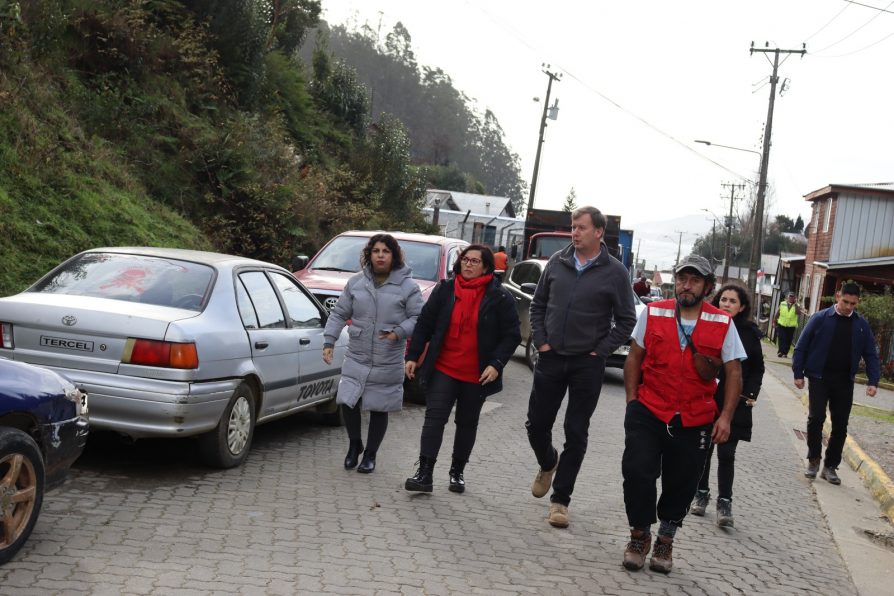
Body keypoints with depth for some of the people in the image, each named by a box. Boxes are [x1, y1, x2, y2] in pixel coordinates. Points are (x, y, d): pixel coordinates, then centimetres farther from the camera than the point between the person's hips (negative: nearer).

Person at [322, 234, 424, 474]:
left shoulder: (407, 286, -2)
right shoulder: (356, 282, 6)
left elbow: (418, 318, -2)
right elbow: (339, 314, 10)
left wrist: (399, 332, -19)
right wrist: (328, 341, 2)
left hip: (388, 364, -2)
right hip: (356, 358, 2)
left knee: (379, 409, 5)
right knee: (347, 402, -7)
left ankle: (370, 454, 25)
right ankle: (354, 445, 21)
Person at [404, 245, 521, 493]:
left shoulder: (500, 298, -3)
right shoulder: (444, 290, 4)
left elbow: (512, 336, -2)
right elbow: (424, 324, 7)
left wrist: (496, 364, -13)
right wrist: (413, 356, 2)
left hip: (477, 375, -1)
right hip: (443, 369, 1)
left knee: (467, 423, 11)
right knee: (434, 417, -9)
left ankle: (457, 472, 25)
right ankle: (424, 472, -9)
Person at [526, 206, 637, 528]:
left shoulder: (615, 272, -6)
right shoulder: (557, 262, 2)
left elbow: (626, 320, -1)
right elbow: (538, 304, 11)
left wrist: (600, 350, -7)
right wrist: (540, 340, 2)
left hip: (587, 365, -3)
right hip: (551, 358, 3)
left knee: (576, 435, 3)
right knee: (536, 425, 9)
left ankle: (560, 499, 14)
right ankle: (547, 465, 41)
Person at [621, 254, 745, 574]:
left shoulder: (722, 323, -2)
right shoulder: (652, 313, -1)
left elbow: (734, 372, 2)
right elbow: (634, 359, 6)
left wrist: (725, 417, -5)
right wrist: (632, 402, 0)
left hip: (694, 421, 1)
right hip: (648, 413, 0)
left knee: (681, 485, 10)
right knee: (637, 472, -9)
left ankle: (665, 541, 32)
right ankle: (639, 536, 14)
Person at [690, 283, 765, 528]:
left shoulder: (749, 333, -2)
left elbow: (758, 368, 6)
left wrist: (750, 395, -4)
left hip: (734, 403, -1)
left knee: (726, 454, -1)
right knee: (703, 449, 10)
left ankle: (725, 503, 6)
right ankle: (701, 494, 25)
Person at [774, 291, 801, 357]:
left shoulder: (796, 306, 1)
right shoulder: (782, 304, 5)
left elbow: (798, 313, -19)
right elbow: (777, 313, 11)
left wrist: (795, 304, -19)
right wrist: (774, 322, 12)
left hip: (791, 326, 0)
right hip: (781, 325, 0)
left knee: (788, 341, 3)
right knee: (781, 339, -10)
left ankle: (785, 353, 11)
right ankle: (781, 352, -11)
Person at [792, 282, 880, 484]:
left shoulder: (862, 325, 3)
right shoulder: (820, 318, -5)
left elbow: (871, 354, 7)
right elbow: (801, 346, -1)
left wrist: (873, 381, -4)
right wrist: (798, 373, -4)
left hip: (844, 382, 3)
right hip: (819, 378, -3)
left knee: (840, 426, 5)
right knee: (816, 418, -10)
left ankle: (830, 466, 17)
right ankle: (813, 460, 8)